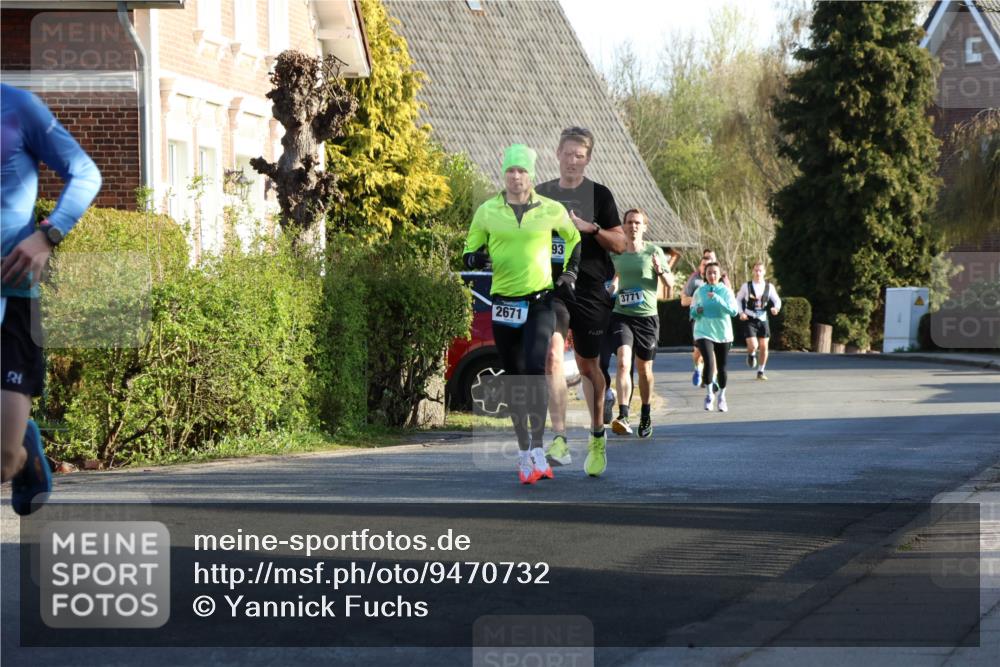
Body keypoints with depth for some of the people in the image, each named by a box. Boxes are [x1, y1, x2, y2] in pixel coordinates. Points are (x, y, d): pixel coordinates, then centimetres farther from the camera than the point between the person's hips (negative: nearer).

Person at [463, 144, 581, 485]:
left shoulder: (551, 210, 2)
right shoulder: (487, 211, 3)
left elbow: (575, 238, 20)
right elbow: (471, 249, 12)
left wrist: (570, 272, 9)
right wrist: (475, 258, -11)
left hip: (540, 302, -2)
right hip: (504, 302, 2)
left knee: (536, 369, -19)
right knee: (513, 378, 7)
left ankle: (538, 450, -18)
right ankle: (523, 450, 17)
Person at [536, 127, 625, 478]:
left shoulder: (599, 195, 3)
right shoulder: (542, 194, 10)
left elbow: (619, 244, 2)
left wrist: (591, 228, -15)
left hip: (590, 290, -1)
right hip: (550, 287, 1)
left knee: (588, 365, 7)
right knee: (552, 353, -20)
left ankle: (597, 436, 26)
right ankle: (559, 438, -23)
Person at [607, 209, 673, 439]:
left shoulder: (654, 252, 0)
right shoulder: (616, 253, 5)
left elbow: (670, 285, 2)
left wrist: (660, 270, -16)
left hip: (647, 316, 0)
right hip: (621, 315, 0)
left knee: (645, 368, 10)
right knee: (623, 362, -19)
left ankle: (645, 415, 30)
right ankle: (623, 416, -28)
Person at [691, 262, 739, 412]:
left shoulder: (726, 291, -3)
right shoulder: (700, 291, 0)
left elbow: (734, 311, -15)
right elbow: (692, 311, 11)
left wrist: (717, 299, -25)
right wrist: (696, 311, -13)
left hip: (723, 333, 1)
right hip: (704, 332, -1)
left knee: (721, 367, 10)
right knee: (709, 363, -20)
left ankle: (722, 397, 30)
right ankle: (709, 394, 1)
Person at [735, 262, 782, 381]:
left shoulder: (769, 287, 0)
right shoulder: (746, 286, -3)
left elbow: (777, 300, 3)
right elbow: (738, 299, 8)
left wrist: (776, 307, -19)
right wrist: (741, 312, -6)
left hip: (763, 319, 2)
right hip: (749, 320, -2)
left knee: (764, 347, 3)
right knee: (753, 346, -17)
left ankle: (761, 371, 18)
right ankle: (751, 355, 20)